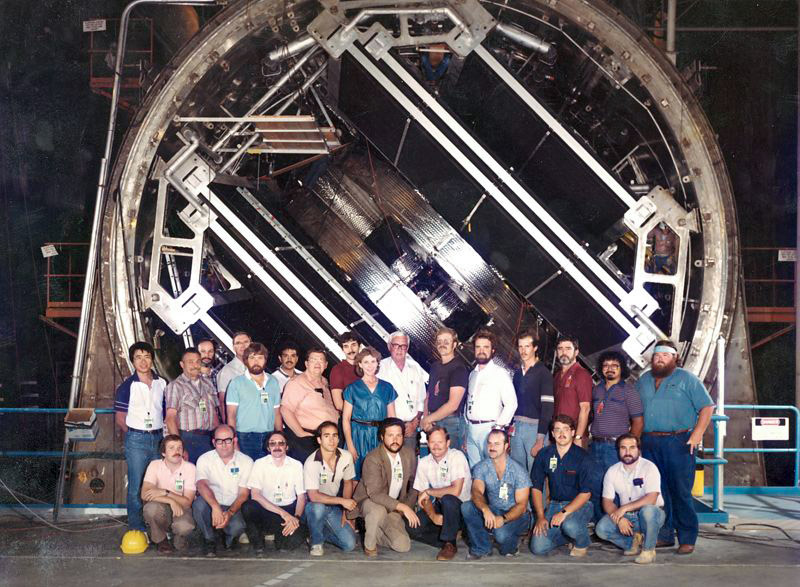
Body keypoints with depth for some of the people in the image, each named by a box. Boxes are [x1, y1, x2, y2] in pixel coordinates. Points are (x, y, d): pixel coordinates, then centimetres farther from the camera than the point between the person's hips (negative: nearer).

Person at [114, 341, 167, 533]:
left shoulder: (162, 383, 8)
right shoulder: (127, 386, -4)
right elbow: (120, 418, -1)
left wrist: (164, 434, 5)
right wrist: (133, 436, 2)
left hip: (158, 438, 4)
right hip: (136, 440, -4)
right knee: (136, 485, -1)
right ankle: (136, 525, 8)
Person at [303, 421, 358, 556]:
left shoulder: (346, 457, -9)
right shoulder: (311, 463, -23)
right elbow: (313, 496, -26)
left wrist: (345, 513, 3)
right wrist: (342, 500, -26)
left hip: (334, 506, 4)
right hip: (314, 506, -4)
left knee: (350, 544, -14)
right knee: (318, 507, -40)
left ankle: (322, 532, 16)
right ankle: (316, 542, -12)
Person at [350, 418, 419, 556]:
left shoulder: (409, 454, -4)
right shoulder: (373, 458, -22)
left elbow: (413, 485, 12)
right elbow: (374, 493, -32)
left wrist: (409, 507, 2)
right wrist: (402, 507, -37)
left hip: (393, 509, 5)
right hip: (368, 502, -5)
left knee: (403, 546, -13)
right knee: (378, 510, -40)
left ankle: (375, 533, 15)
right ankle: (369, 544, -12)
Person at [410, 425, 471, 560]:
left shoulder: (457, 457, -18)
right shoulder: (423, 463, -1)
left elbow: (456, 490, -27)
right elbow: (422, 497, -1)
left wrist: (429, 491, -17)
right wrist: (433, 515, -19)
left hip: (461, 505, -5)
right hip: (439, 506, 5)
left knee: (447, 499, -38)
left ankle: (449, 544, -18)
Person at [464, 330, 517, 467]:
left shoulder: (500, 373, -4)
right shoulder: (473, 374, 17)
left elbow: (511, 403, -10)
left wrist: (498, 427, -13)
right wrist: (466, 429, 14)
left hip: (489, 429, -6)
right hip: (471, 429, 6)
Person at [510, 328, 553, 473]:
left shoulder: (543, 373, -5)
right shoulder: (517, 372, 14)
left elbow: (547, 408, -10)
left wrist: (540, 440, -15)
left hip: (535, 427, -6)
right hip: (516, 427, 6)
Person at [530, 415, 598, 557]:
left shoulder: (582, 457, -11)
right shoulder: (544, 455, 0)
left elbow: (586, 493, -14)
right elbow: (536, 487, 4)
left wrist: (564, 512, -24)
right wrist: (540, 516, -6)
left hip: (579, 504, -4)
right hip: (554, 503, 4)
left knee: (570, 525, -38)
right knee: (537, 548, -12)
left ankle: (582, 543, -1)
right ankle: (571, 534, 16)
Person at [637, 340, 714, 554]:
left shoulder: (687, 379, 3)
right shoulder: (644, 380, 17)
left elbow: (707, 407, -2)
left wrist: (697, 434, -12)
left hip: (678, 442, -5)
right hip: (649, 444, 5)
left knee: (681, 492, -5)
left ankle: (687, 539, 1)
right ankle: (664, 535, 14)